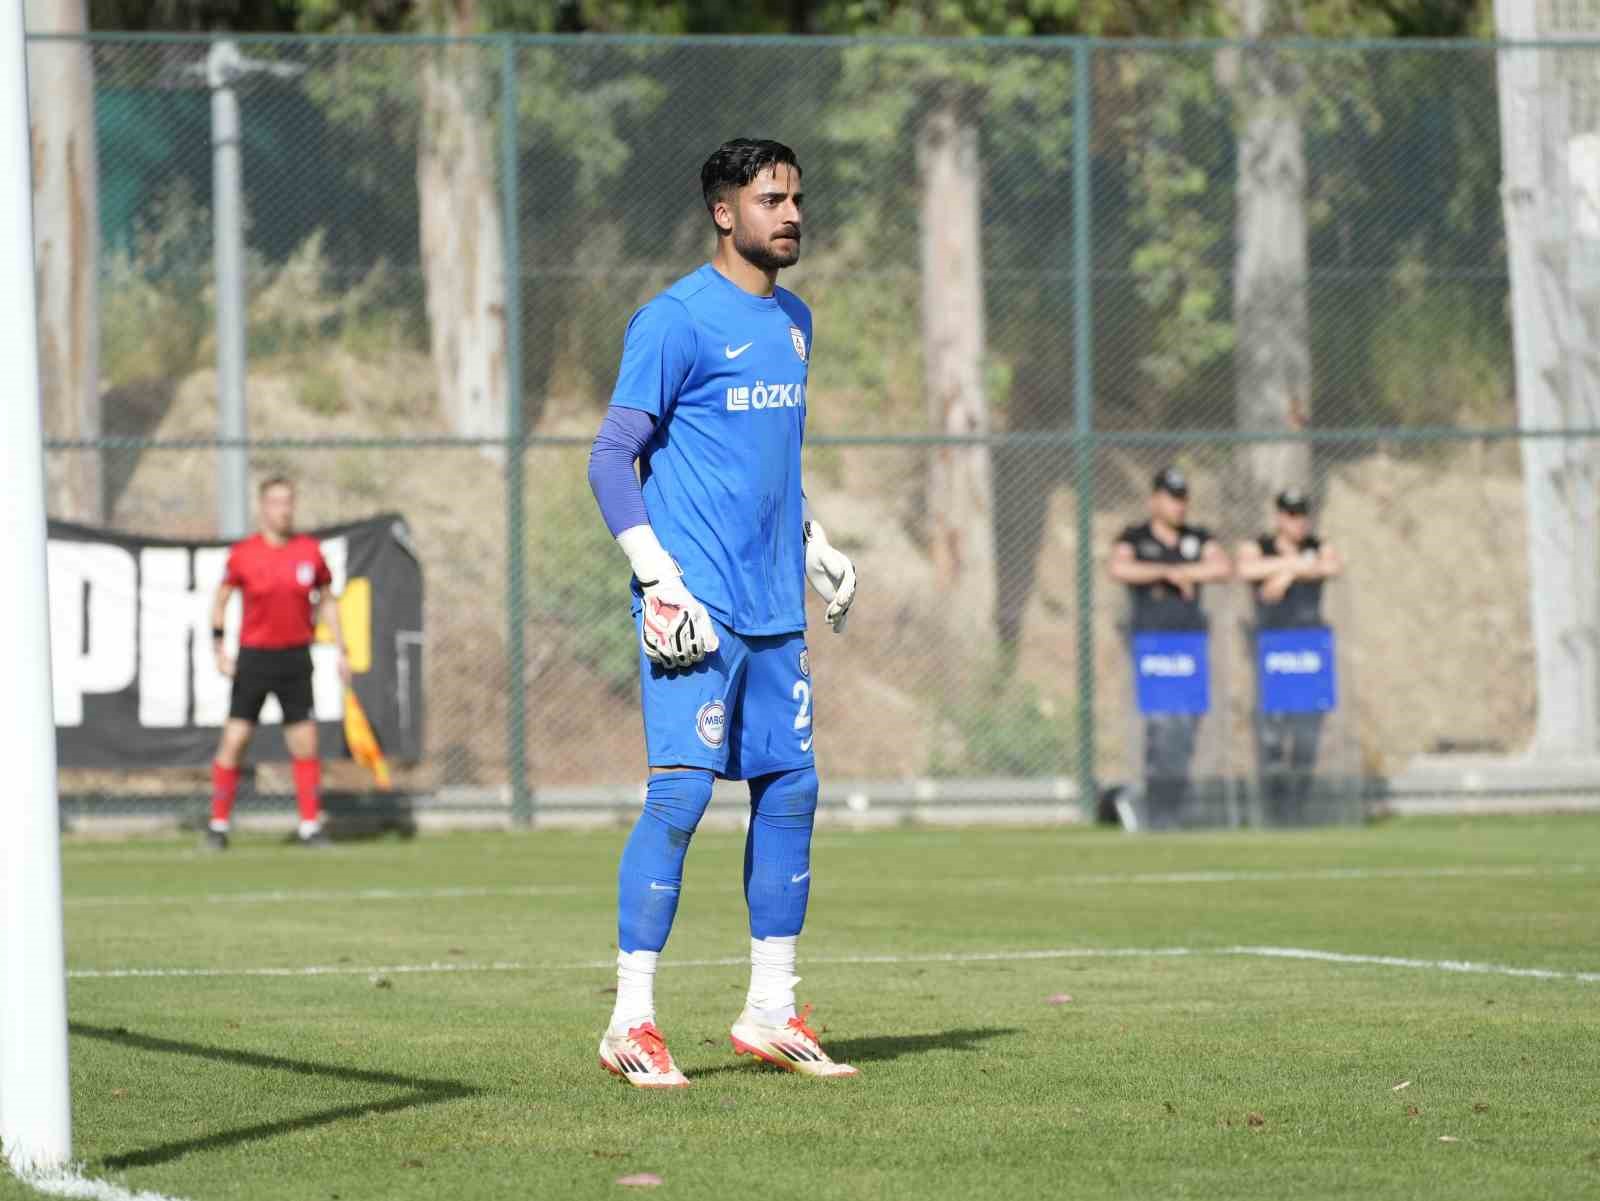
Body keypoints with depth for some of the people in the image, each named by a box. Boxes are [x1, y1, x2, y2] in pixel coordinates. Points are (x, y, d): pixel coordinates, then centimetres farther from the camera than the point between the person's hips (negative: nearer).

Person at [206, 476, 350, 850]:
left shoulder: (309, 551, 2)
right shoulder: (243, 553, -5)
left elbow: (326, 601, 13)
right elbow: (220, 598, 6)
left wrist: (341, 650, 9)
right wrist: (218, 648, -2)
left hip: (295, 657, 2)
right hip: (254, 657, -2)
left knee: (305, 745, 0)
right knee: (234, 741, -4)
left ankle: (310, 826, 8)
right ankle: (218, 825, 6)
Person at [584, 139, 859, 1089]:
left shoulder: (795, 322, 16)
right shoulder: (676, 321, -9)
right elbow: (613, 457, -11)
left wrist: (813, 544, 19)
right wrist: (658, 579, -18)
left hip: (777, 609, 8)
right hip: (697, 607, -8)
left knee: (791, 789, 8)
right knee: (682, 791, -12)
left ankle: (771, 1011, 16)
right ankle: (631, 1023, -8)